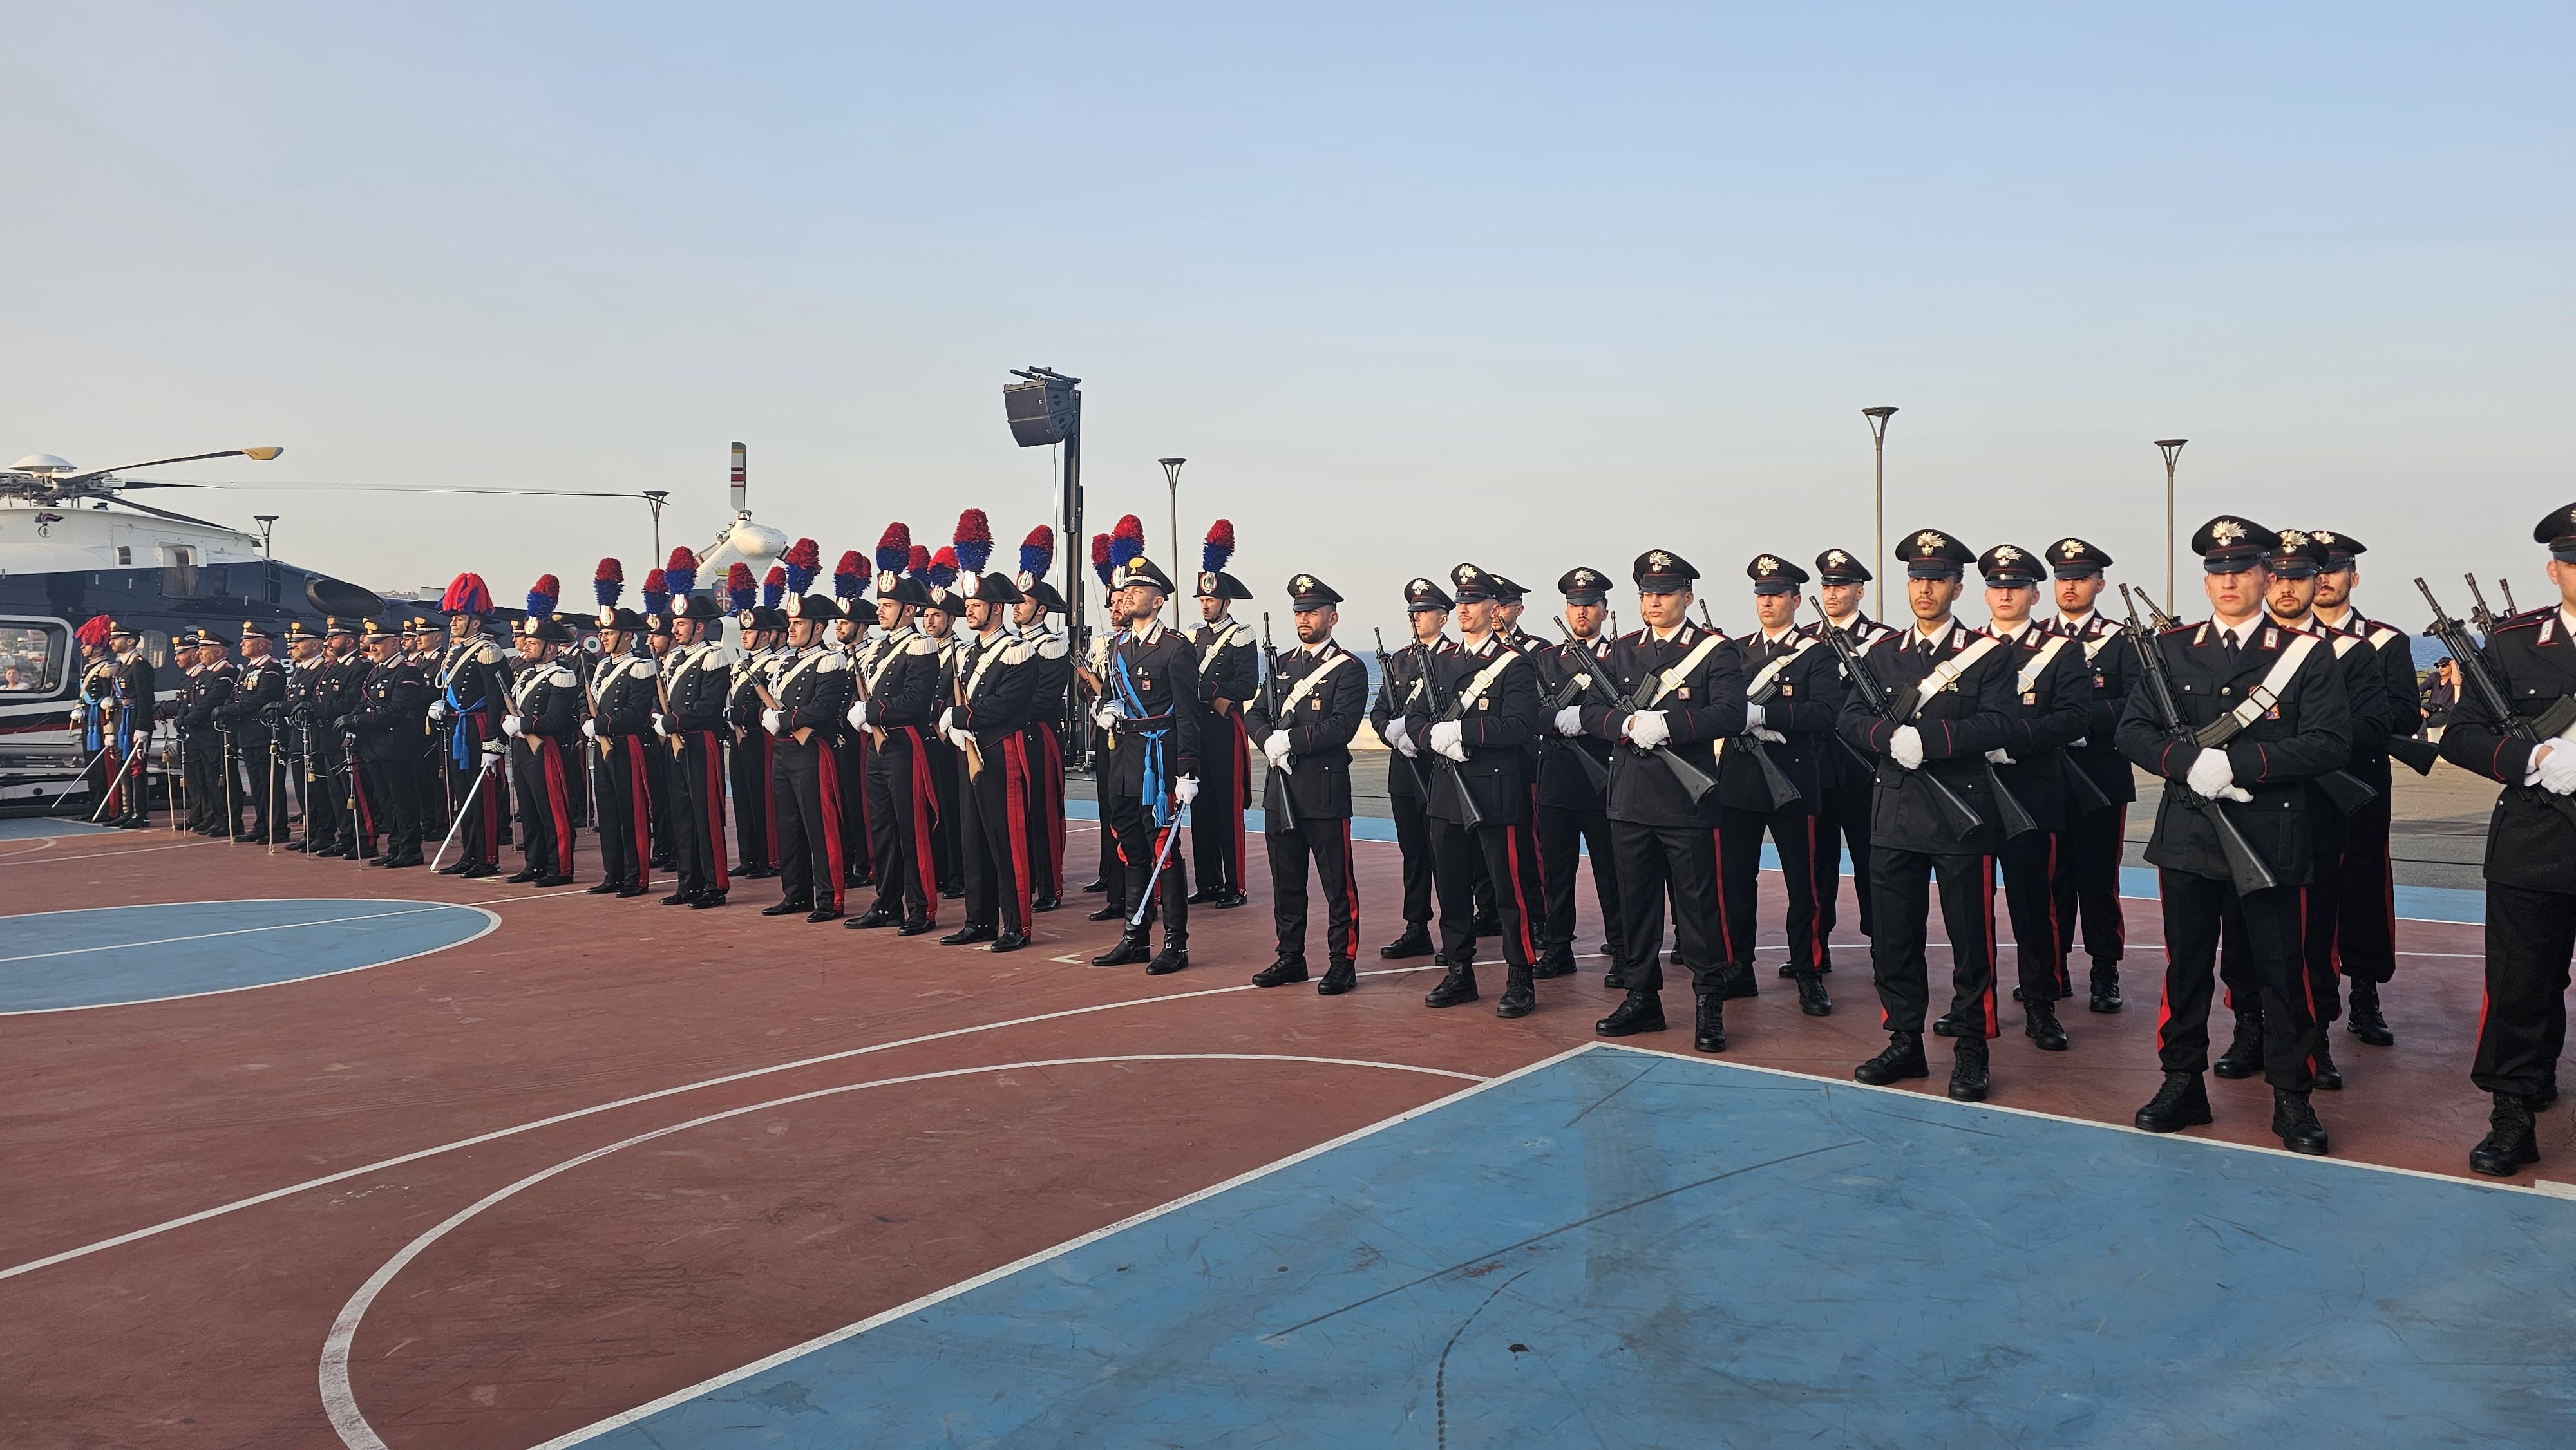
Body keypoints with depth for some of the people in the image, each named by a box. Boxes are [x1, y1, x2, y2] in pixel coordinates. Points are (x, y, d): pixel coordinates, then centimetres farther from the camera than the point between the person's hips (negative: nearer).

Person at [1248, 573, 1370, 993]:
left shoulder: (1349, 669, -5)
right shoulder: (1282, 664, 15)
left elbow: (1343, 725, -17)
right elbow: (1255, 714, 12)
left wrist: (1289, 739, -18)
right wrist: (1269, 741, -9)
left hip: (1324, 789, -6)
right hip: (1281, 789, 6)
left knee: (1337, 884, 0)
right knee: (1286, 880, 13)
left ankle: (1342, 964, 8)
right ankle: (1290, 957, 23)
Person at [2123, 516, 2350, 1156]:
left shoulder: (2307, 654, -1)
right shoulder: (2170, 649, 7)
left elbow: (2329, 742, -10)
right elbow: (2132, 731, 3)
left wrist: (2237, 762, -19)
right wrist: (2190, 761, -16)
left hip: (2272, 839, -2)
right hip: (2188, 834, 2)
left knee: (2281, 973, 6)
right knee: (2186, 966, 10)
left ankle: (2292, 1097, 18)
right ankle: (2182, 1084, 22)